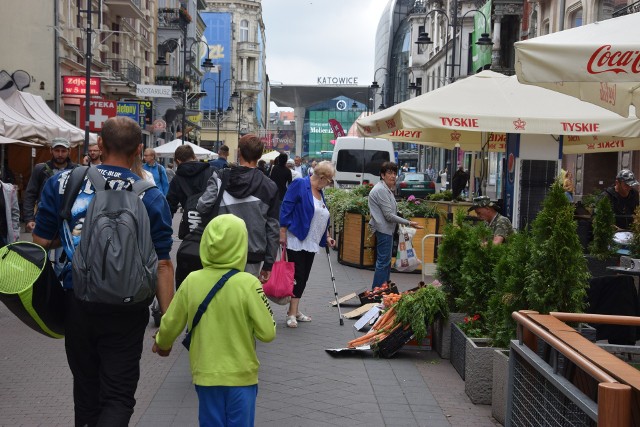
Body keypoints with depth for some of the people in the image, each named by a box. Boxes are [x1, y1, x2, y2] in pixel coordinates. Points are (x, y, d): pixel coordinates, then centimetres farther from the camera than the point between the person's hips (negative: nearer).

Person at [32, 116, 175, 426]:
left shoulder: (61, 183, -2)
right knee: (118, 396, 5)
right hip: (125, 311, -2)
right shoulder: (151, 198, -7)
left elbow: (41, 243, 2)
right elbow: (162, 264, -8)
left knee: (86, 391, 20)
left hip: (76, 304, 3)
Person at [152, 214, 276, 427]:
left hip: (206, 374, 3)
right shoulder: (248, 284, -16)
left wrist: (162, 344, 23)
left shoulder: (191, 281, -8)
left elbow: (170, 324, 2)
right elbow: (267, 333, -14)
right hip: (241, 375, -2)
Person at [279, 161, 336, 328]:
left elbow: (323, 218, 24)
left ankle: (294, 311, 17)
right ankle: (292, 314, -2)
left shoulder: (319, 192, 15)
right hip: (296, 240, -8)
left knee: (303, 278, 9)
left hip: (311, 243, 8)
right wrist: (282, 233, -17)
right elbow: (286, 208, -14)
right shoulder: (300, 185, -10)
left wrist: (327, 237, 18)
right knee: (297, 276, -8)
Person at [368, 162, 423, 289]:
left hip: (387, 229, 11)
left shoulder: (386, 189, 14)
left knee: (386, 260, 16)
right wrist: (408, 223, -17)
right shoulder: (381, 190, -18)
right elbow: (389, 215, -20)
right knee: (383, 262, -8)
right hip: (383, 229, -11)